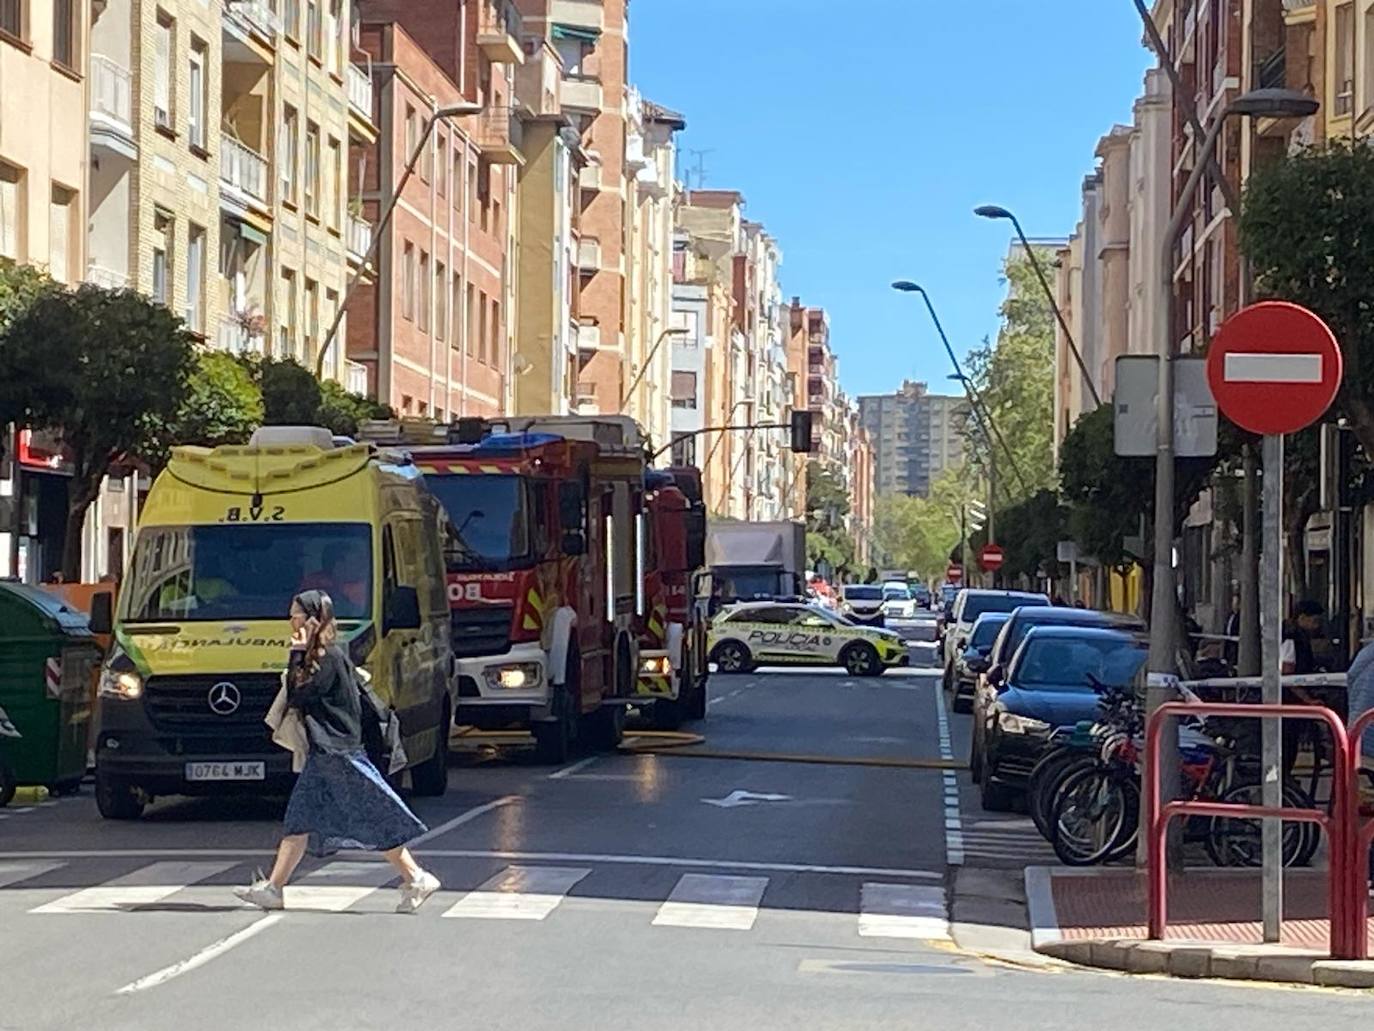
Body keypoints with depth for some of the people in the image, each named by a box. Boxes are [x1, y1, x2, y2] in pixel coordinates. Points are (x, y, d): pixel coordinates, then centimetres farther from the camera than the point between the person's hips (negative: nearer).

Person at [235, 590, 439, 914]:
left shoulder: (330, 658, -15)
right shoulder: (316, 657, 14)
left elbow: (297, 697, -18)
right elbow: (297, 697, 14)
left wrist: (297, 654, -13)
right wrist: (300, 655, 4)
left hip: (340, 752, -10)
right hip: (322, 753, 10)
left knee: (375, 819, -5)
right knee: (300, 820, 7)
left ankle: (417, 879, 1)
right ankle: (273, 888, 8)